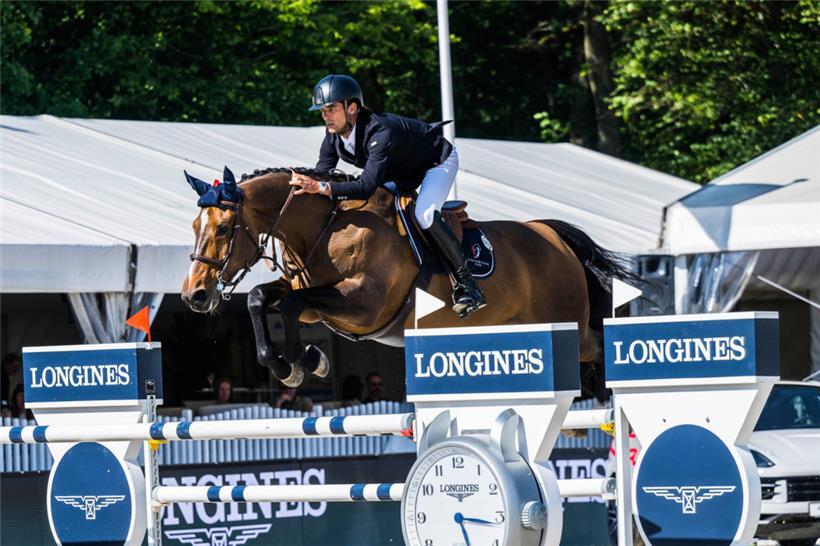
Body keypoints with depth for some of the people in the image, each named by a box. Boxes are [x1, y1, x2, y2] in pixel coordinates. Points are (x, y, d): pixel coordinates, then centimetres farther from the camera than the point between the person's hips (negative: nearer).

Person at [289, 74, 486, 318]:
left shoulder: (380, 132, -42)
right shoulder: (333, 138, -17)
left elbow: (368, 186, -51)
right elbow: (320, 176, -12)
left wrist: (321, 187, -60)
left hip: (438, 161, -9)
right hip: (400, 172, 9)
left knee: (424, 214, -31)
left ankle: (466, 284, -26)